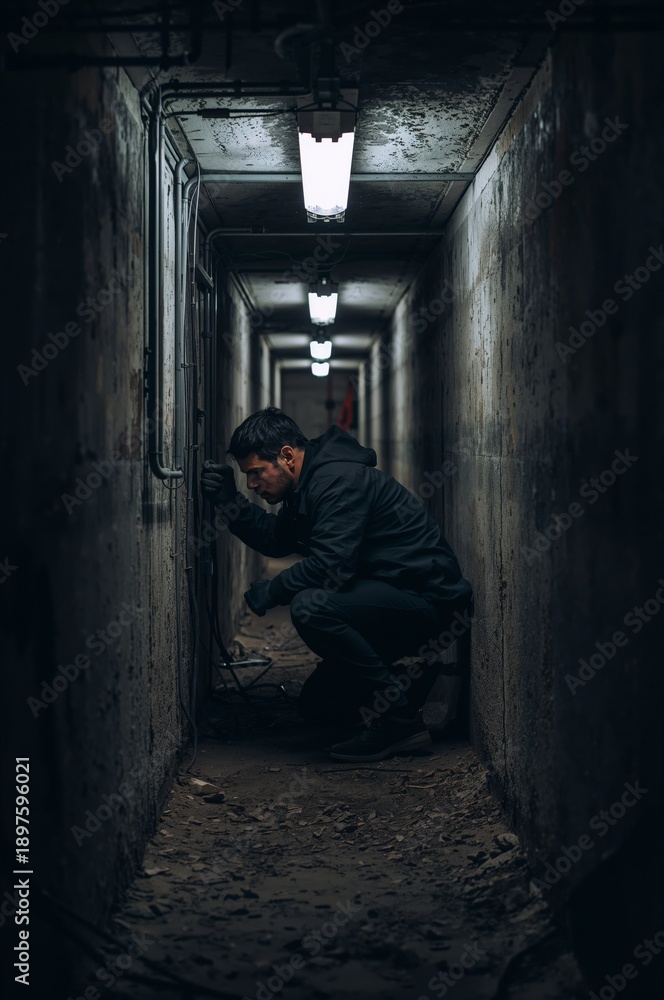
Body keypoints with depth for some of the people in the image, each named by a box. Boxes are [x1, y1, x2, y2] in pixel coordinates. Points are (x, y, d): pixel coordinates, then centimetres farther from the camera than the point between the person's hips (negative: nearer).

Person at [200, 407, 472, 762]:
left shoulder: (340, 480, -22)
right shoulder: (308, 483, 10)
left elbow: (330, 564, -30)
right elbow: (276, 539, 21)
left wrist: (269, 592, -15)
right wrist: (230, 501, 7)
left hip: (425, 596, -10)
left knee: (310, 606, -32)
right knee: (318, 702, 13)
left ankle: (400, 718, -21)